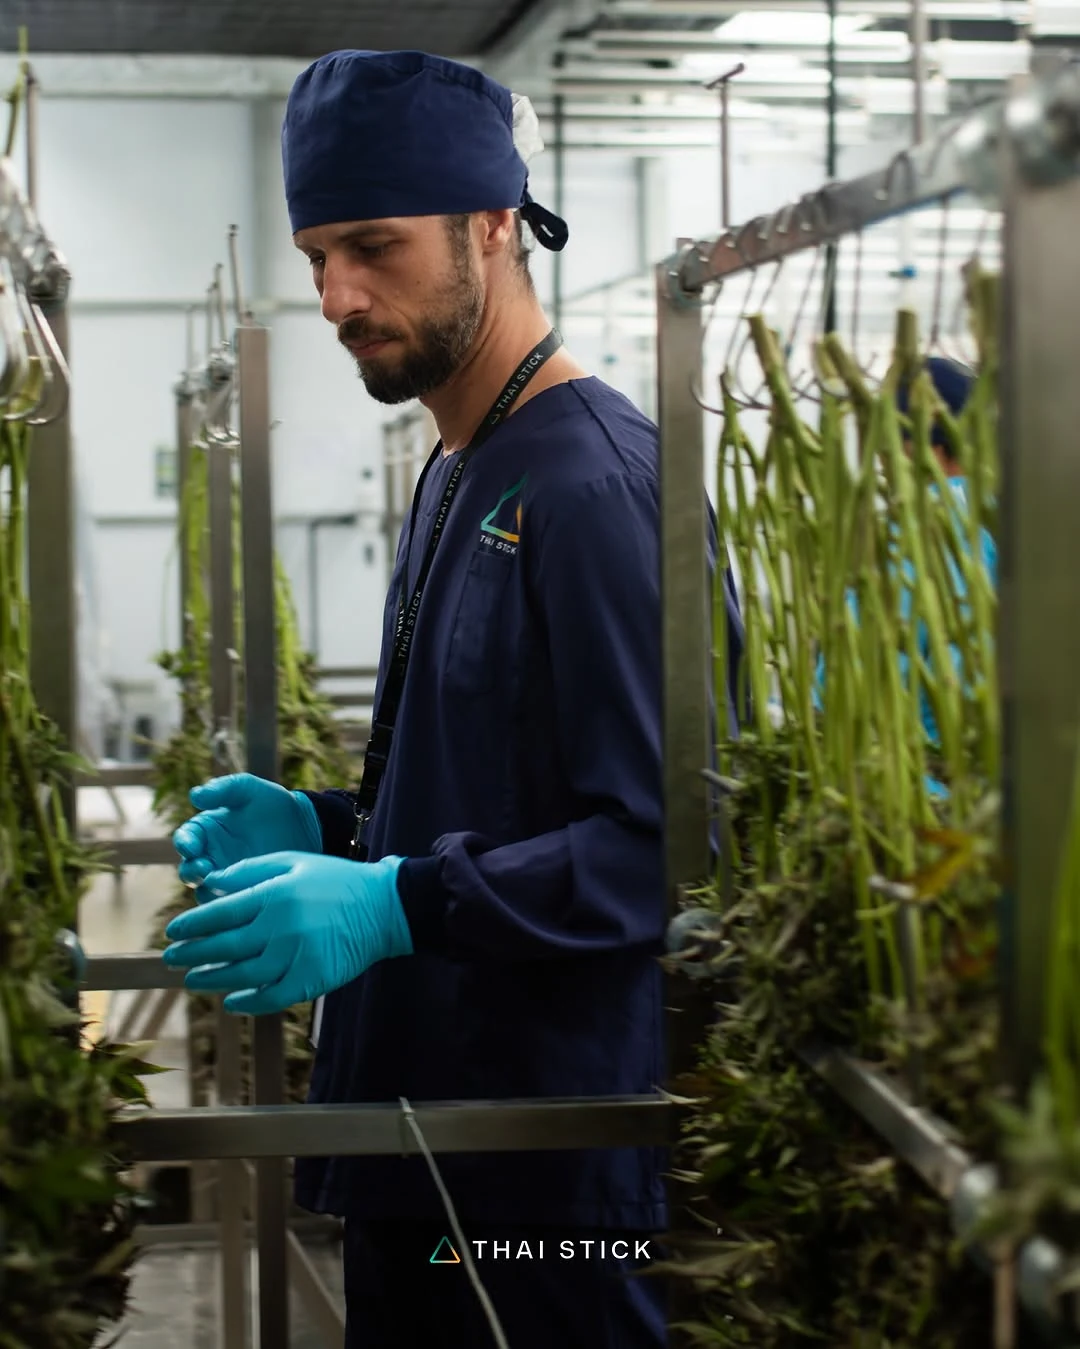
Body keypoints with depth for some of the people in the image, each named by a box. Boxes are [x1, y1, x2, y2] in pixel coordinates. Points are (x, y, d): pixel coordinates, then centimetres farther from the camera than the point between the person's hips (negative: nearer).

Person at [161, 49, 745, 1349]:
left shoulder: (600, 480, -15)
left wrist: (395, 904, -28)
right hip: (416, 1140, 9)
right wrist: (321, 830, 7)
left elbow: (664, 837, -22)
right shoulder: (452, 476, 16)